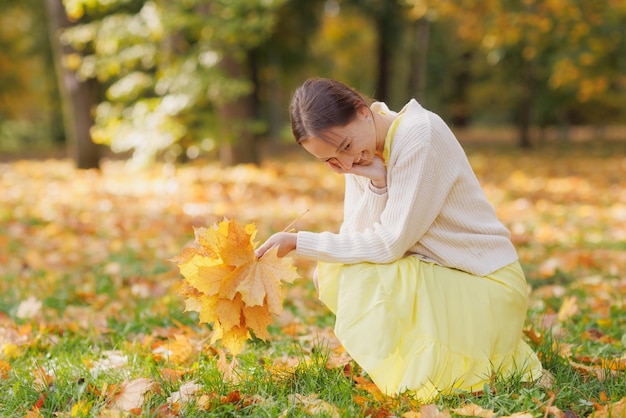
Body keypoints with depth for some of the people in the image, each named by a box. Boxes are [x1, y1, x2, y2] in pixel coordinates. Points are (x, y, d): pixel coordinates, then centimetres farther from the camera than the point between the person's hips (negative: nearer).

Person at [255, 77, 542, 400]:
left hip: (484, 286, -7)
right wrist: (376, 185, -22)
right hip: (430, 273, 8)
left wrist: (298, 241, -18)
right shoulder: (359, 152, 0)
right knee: (332, 273, -7)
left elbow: (388, 245, -23)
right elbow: (355, 239, -6)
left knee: (358, 280, -23)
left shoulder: (419, 135, -23)